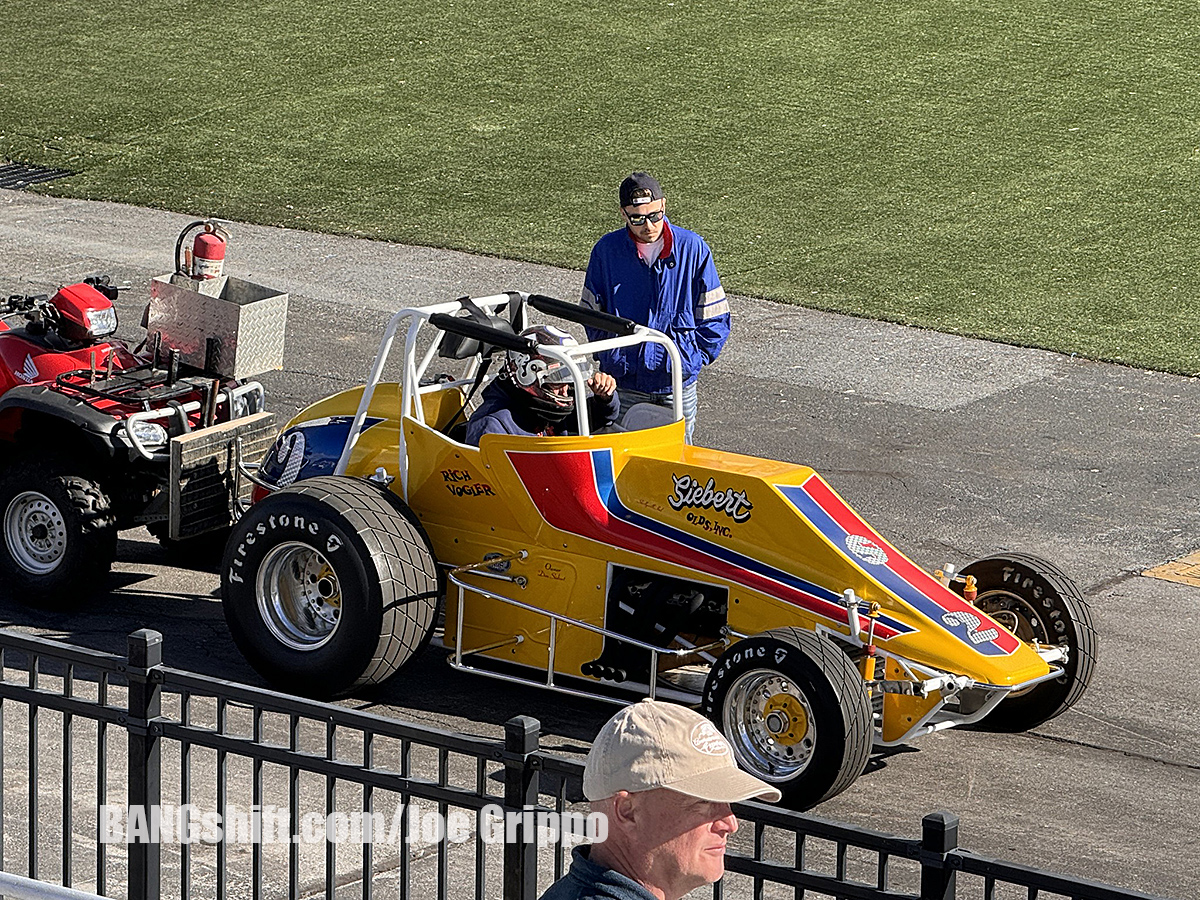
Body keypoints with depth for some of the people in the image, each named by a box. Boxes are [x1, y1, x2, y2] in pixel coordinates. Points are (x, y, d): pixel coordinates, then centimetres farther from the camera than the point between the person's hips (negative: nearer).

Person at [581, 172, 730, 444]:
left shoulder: (693, 248, -4)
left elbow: (714, 318, 3)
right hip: (625, 384, 0)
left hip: (677, 382, 0)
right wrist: (611, 359, 4)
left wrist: (694, 358, -3)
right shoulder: (606, 250, -2)